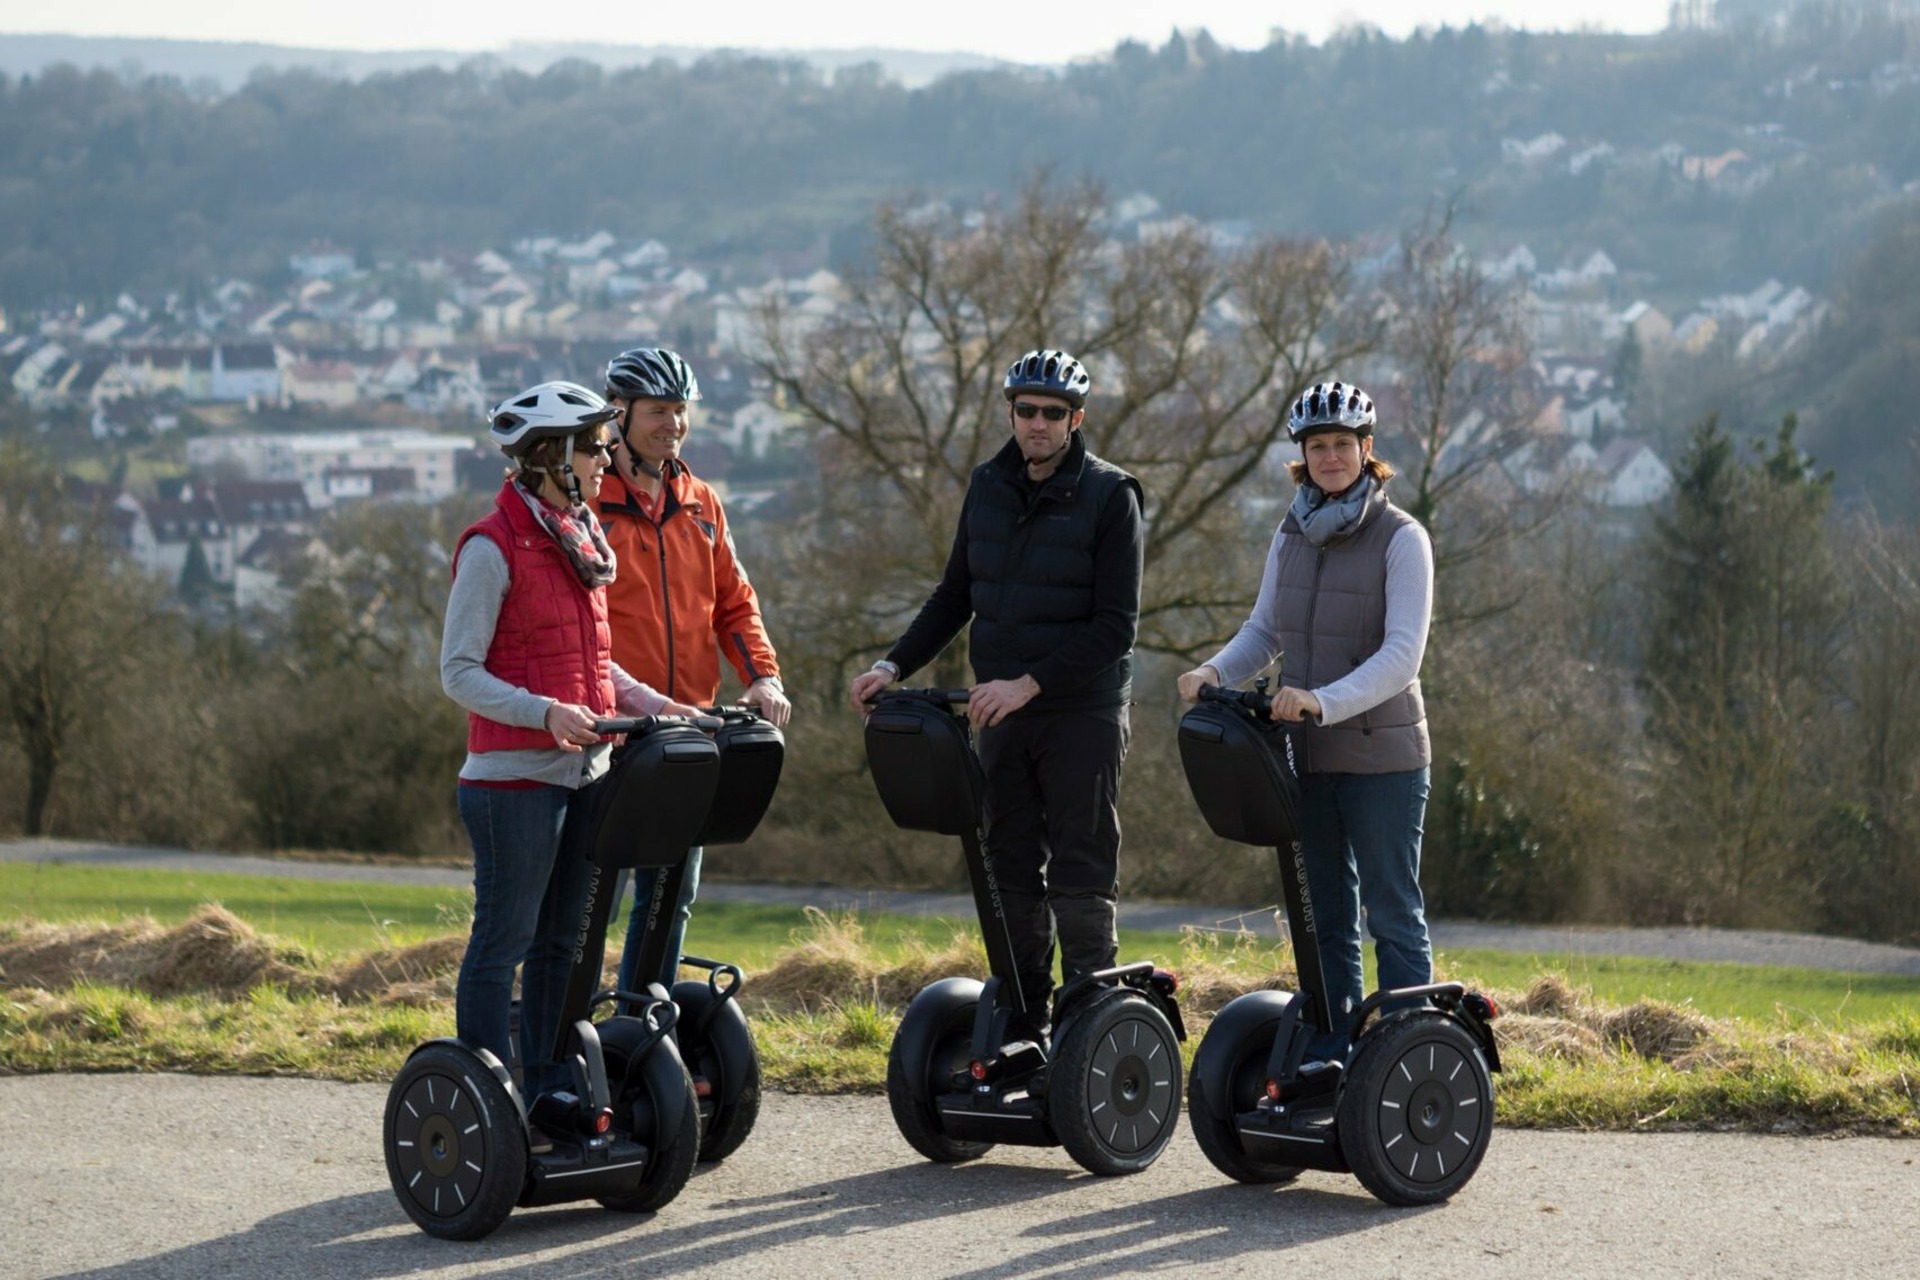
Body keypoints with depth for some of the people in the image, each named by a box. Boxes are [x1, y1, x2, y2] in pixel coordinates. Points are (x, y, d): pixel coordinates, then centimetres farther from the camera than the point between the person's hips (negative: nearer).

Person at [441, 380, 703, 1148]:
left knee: (562, 941, 12)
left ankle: (550, 1094, 19)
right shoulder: (493, 548, -11)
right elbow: (458, 672, -13)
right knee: (504, 942, -3)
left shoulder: (582, 539, 13)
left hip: (584, 770, 8)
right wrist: (545, 712, -25)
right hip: (514, 775, -8)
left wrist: (650, 704, 8)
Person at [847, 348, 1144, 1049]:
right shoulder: (988, 487, 9)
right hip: (1001, 711, 6)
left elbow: (1114, 625, -13)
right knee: (1011, 872, 7)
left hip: (1082, 714, -5)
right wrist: (894, 665, 5)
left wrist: (1030, 683, -21)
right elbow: (955, 596, 17)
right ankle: (1020, 1031, 12)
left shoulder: (1109, 496, -8)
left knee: (1080, 878, -4)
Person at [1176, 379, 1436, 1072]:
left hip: (1382, 755, -6)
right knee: (1324, 914, 12)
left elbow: (1401, 655, -18)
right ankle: (1328, 1054, 18)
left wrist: (1323, 701, -32)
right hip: (1306, 756, 6)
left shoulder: (1400, 538, -10)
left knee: (1392, 913, -2)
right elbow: (1263, 630, 17)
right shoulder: (1291, 536, 9)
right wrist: (1215, 671, -3)